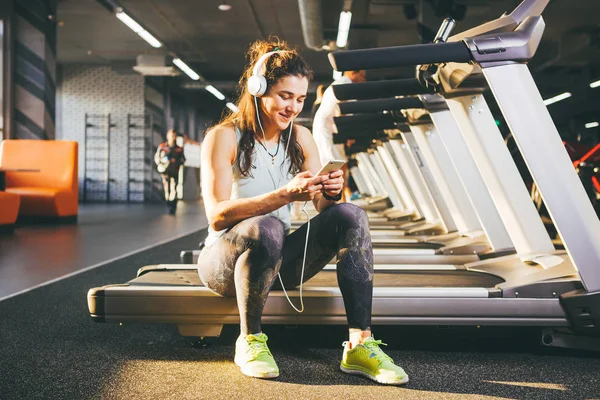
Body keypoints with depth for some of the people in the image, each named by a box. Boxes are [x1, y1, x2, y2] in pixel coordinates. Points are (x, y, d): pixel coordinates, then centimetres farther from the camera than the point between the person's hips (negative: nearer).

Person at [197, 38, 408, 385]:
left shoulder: (301, 139, 6)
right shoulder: (223, 137, -10)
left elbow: (322, 208, 5)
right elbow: (217, 216, -21)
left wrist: (330, 193, -20)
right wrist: (284, 194, -33)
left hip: (278, 261, 5)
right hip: (224, 260, -5)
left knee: (350, 216, -19)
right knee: (266, 229, -38)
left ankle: (360, 344, -22)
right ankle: (250, 340, -14)